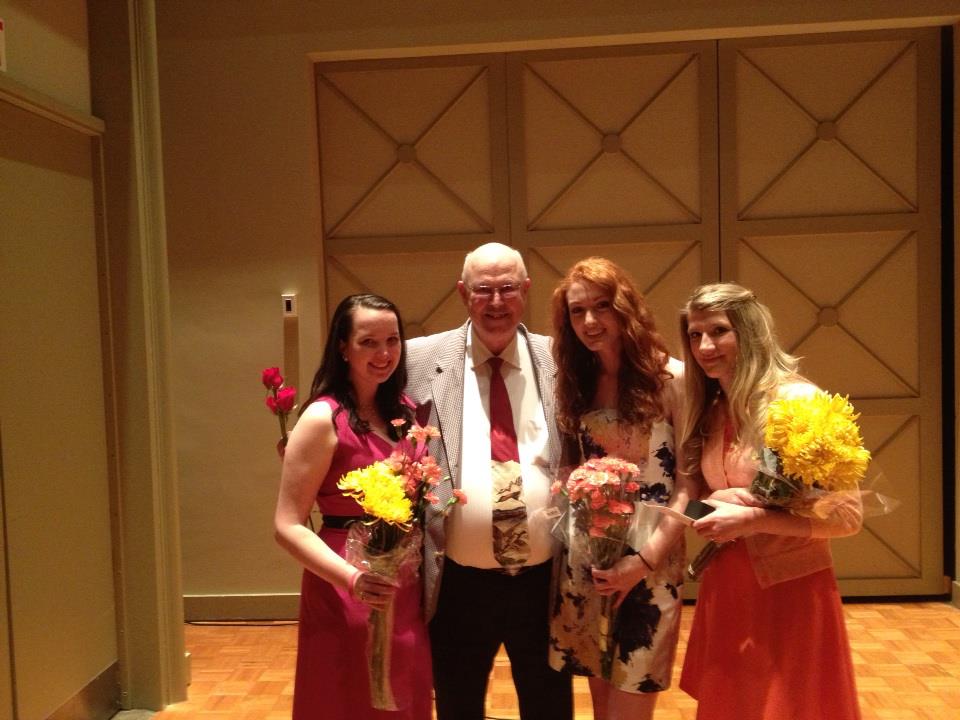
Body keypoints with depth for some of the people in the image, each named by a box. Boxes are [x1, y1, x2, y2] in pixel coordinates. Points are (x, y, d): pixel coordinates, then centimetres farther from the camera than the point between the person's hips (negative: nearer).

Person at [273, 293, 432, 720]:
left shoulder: (405, 411, 6)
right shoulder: (323, 418, -14)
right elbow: (288, 526, -16)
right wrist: (352, 579, -29)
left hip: (408, 591, 6)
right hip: (349, 597, -6)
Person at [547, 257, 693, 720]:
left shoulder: (671, 378, -8)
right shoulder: (573, 384, 8)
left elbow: (690, 481, -9)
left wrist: (646, 559, -14)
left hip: (649, 563, -4)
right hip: (583, 563, 5)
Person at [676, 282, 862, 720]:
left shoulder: (799, 401, -15)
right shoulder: (710, 412, 6)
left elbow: (847, 515, -17)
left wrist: (752, 519, -23)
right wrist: (711, 507, -8)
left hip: (789, 593, -6)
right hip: (725, 592, 6)